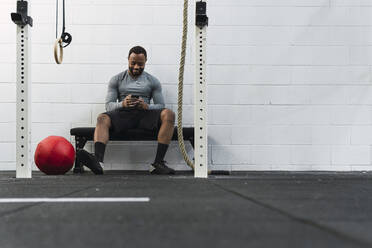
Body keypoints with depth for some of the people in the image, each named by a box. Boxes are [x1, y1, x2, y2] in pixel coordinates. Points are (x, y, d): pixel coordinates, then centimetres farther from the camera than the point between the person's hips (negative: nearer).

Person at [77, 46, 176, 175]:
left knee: (169, 114, -30)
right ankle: (98, 161, -56)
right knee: (102, 118, -33)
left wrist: (146, 106, -16)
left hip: (144, 115, 0)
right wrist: (122, 104, -18)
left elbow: (160, 106, 7)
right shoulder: (117, 80, 13)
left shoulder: (153, 81, 14)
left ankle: (158, 163, -35)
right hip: (123, 114, 0)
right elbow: (108, 105, 5)